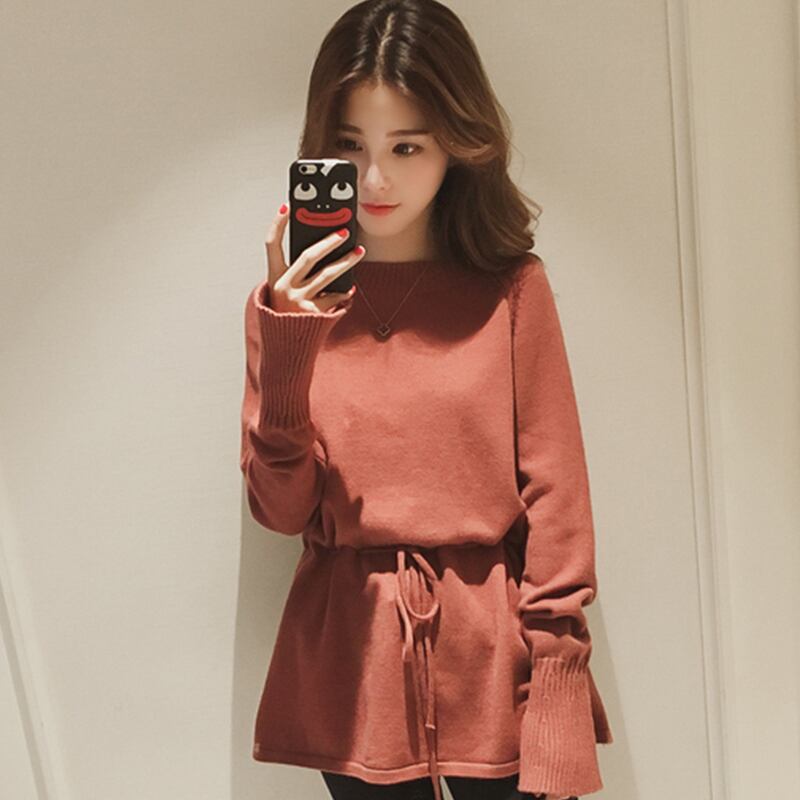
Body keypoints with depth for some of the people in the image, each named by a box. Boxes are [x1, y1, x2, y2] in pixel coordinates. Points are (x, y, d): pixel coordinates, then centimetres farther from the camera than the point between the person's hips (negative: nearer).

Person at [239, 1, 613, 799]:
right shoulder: (289, 302, -1)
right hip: (349, 659, 1)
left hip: (493, 654, -1)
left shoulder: (512, 289, -5)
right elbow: (280, 510, -5)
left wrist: (556, 724, -9)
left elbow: (554, 497, -6)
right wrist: (288, 348, -19)